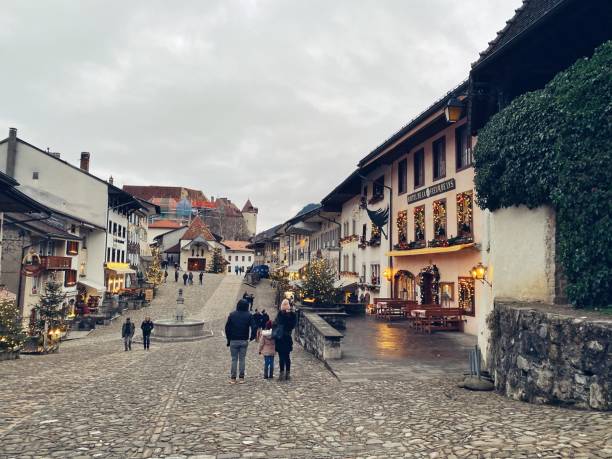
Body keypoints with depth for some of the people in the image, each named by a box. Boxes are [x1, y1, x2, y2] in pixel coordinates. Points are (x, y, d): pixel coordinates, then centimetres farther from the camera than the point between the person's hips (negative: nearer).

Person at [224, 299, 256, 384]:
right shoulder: (249, 315, -2)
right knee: (242, 359, 6)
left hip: (233, 341, 0)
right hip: (244, 341, 0)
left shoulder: (232, 315, -1)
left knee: (234, 359, 6)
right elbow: (253, 327, -9)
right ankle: (241, 378, 7)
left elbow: (227, 327, -1)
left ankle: (233, 378, 6)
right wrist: (252, 337, 5)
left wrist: (228, 339, 7)